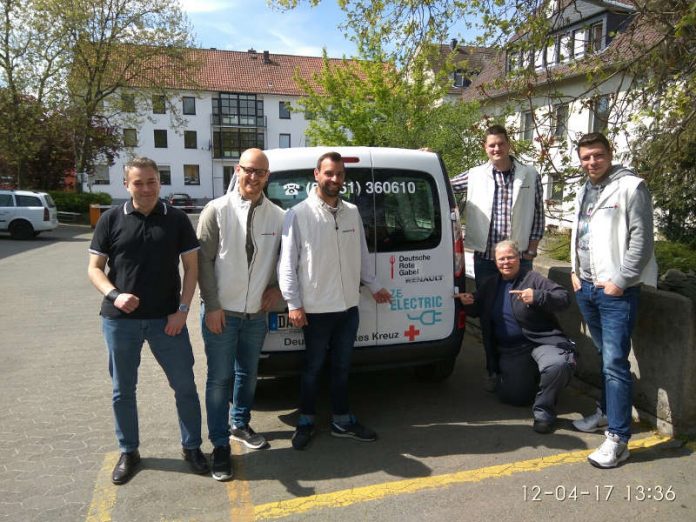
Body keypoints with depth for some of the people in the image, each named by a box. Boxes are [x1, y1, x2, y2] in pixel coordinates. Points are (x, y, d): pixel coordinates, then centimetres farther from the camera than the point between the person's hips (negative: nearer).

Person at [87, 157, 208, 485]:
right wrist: (114, 295, -16)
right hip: (119, 320, 1)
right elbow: (94, 268, 3)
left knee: (184, 385, 6)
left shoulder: (177, 220, 0)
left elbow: (191, 267, 1)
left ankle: (191, 446, 25)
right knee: (123, 390, 13)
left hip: (166, 319, 0)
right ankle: (128, 452, 32)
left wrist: (182, 309, -8)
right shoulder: (111, 219, 1)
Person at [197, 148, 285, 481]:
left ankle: (240, 424, 40)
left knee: (248, 375, 18)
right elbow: (203, 260, -9)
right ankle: (220, 446, 17)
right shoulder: (217, 210, -9)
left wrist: (276, 289, 1)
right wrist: (213, 306, -12)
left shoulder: (277, 216, 0)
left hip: (257, 314, 4)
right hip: (221, 312, -3)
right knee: (220, 378, 2)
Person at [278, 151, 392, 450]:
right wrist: (294, 304, -13)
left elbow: (362, 255, 16)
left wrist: (374, 287, 16)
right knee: (313, 368, 10)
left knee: (342, 367, 17)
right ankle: (306, 422, 29)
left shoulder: (352, 212, 7)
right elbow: (287, 263, -10)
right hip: (316, 310, -5)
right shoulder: (299, 214, -9)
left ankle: (342, 421, 32)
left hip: (349, 307, 5)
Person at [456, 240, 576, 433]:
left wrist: (537, 297, -28)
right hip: (509, 350, 4)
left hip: (541, 341, -4)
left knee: (558, 365, -35)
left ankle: (543, 411, -10)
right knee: (513, 396, -7)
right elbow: (479, 310, 26)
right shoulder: (490, 285, 15)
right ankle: (531, 375, 28)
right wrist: (469, 303, 2)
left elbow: (564, 297, -11)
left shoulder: (532, 278, -3)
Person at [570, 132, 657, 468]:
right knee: (606, 358, 18)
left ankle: (617, 439, -2)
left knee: (615, 363, -8)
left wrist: (620, 281, -15)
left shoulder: (630, 187, -8)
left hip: (616, 291, -7)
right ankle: (606, 413, 31)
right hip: (586, 288, 7)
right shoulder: (584, 192, 16)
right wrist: (575, 271, 12)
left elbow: (641, 239, -13)